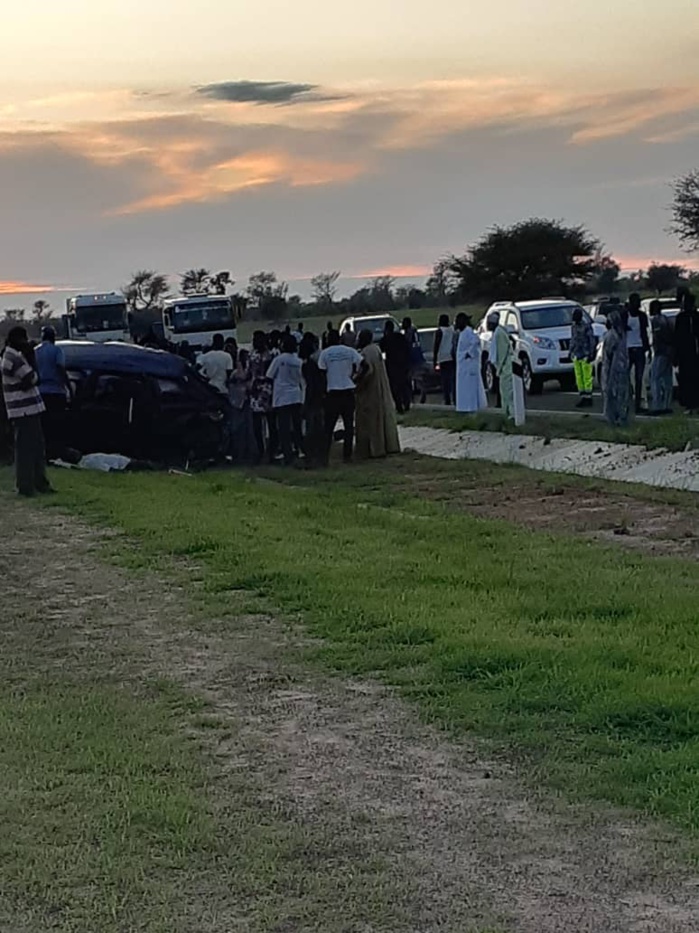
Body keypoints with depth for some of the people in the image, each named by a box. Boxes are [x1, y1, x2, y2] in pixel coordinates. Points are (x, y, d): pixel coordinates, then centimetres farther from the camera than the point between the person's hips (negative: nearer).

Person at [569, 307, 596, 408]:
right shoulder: (573, 326, 12)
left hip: (585, 355, -8)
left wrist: (591, 354, -15)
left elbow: (592, 340, -12)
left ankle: (588, 398, -2)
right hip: (576, 355, 8)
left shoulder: (586, 325, -11)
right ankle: (582, 397, 14)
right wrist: (571, 352, 19)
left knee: (587, 377, -5)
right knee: (579, 377, 8)